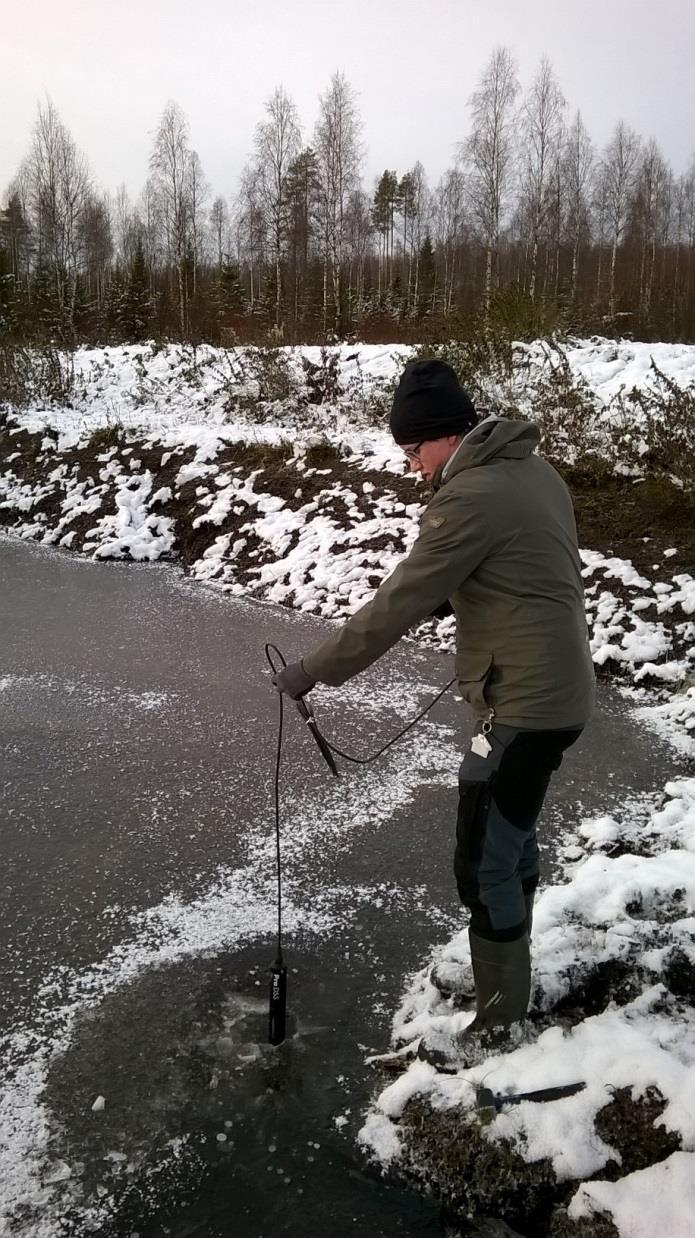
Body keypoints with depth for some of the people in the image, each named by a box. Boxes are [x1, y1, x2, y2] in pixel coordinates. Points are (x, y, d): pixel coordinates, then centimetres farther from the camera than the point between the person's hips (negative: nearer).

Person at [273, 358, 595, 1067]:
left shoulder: (469, 498, -22)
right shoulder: (530, 468, 8)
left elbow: (396, 607, -21)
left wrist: (311, 673, -11)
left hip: (523, 704, -10)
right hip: (556, 689, 10)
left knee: (483, 864, 2)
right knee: (511, 836, 24)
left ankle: (500, 1025, 19)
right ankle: (506, 976, 43)